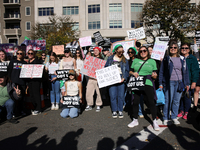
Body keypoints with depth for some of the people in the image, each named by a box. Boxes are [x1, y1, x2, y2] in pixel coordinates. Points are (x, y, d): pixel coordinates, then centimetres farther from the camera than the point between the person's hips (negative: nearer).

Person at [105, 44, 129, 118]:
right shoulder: (110, 58, 11)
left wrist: (124, 78, -10)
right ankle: (114, 111, 12)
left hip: (121, 80, 0)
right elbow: (106, 67, 10)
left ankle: (120, 111, 16)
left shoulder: (125, 60, 11)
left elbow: (127, 70, 7)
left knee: (121, 95, 2)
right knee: (113, 95, -1)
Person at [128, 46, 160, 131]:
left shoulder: (152, 61, 12)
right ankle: (135, 120, 22)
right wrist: (133, 73, -6)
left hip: (147, 84, -1)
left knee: (151, 102, -4)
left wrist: (154, 75, -13)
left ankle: (154, 121, 11)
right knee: (135, 102, 5)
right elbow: (130, 71, 16)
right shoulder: (135, 60, 15)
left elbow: (155, 75, 10)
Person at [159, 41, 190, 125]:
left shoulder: (182, 60, 12)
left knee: (176, 101, 6)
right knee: (168, 100, -4)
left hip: (179, 83, 3)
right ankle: (166, 118, 9)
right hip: (169, 82, -2)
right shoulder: (166, 59, 5)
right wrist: (160, 83, -2)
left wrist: (187, 83, 9)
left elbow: (185, 72, 14)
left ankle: (174, 117, 21)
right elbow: (161, 72, 4)